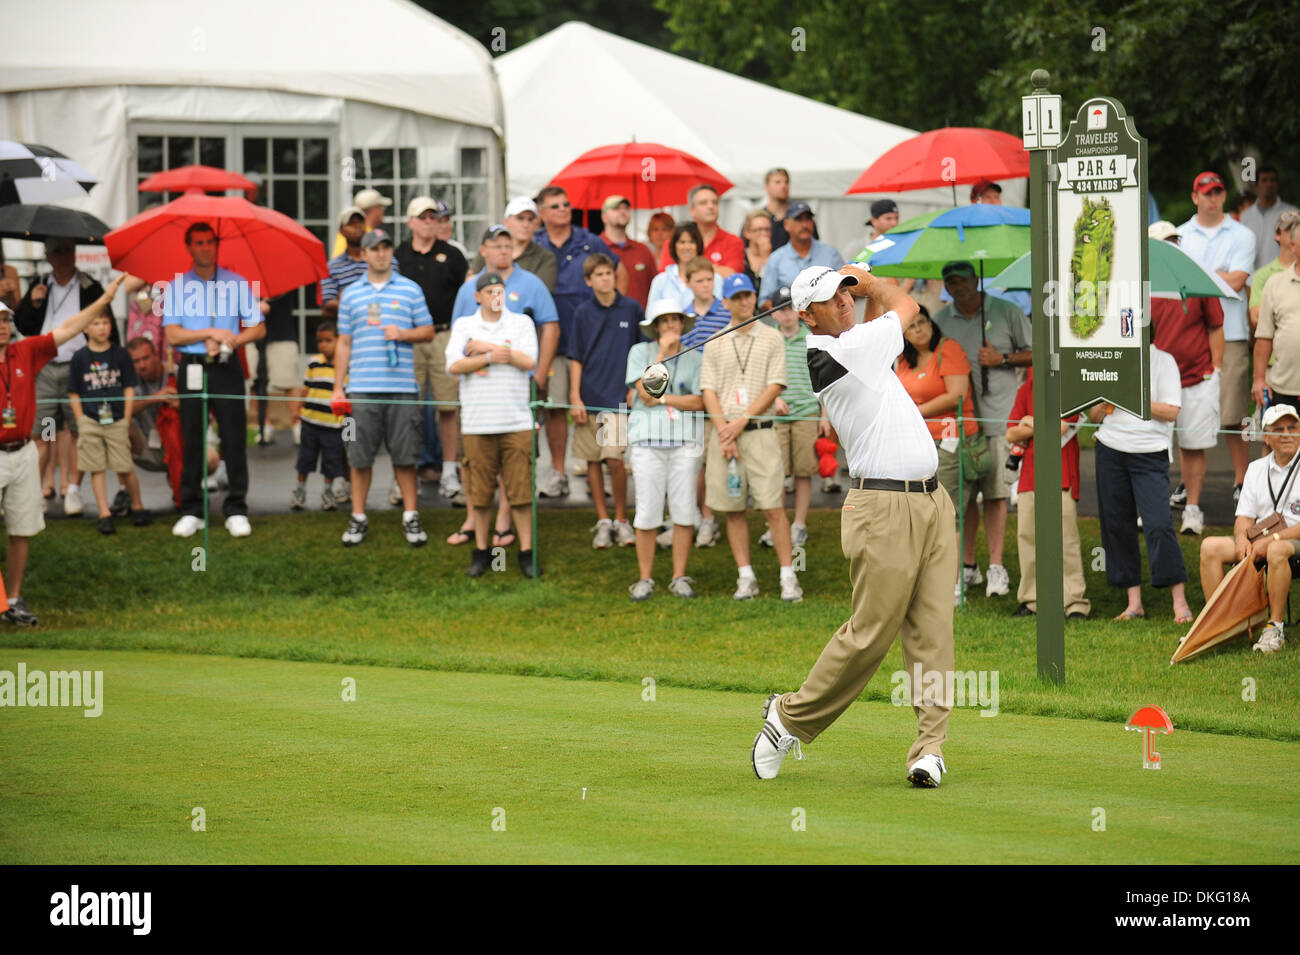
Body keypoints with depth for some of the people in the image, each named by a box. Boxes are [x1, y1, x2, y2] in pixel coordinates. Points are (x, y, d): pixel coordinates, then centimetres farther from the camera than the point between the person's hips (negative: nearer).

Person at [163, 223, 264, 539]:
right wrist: (210, 334, -11)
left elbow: (258, 328, 5)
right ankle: (191, 511, 6)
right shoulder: (176, 287, 7)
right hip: (192, 369, 0)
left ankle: (236, 510, 0)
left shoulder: (236, 283, 8)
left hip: (227, 369, 0)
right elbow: (172, 335, -2)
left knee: (234, 438, -4)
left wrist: (229, 342, -11)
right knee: (192, 440, 1)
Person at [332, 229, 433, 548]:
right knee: (360, 456, 2)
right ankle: (358, 519, 11)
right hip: (363, 387, 1)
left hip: (402, 387, -1)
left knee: (405, 455, 1)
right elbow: (344, 343, 13)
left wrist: (404, 333, -9)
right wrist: (337, 388, 8)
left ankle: (410, 517, 9)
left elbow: (428, 332, 11)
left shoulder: (410, 290, 9)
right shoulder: (351, 294, 11)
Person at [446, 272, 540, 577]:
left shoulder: (521, 323, 8)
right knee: (480, 492, 3)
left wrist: (486, 346, -7)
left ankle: (526, 552, 3)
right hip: (477, 423, 1)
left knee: (521, 490, -3)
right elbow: (454, 365, -4)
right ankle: (481, 551, 14)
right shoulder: (464, 325, 10)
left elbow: (529, 360, -8)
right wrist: (490, 357, -12)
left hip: (516, 422, -1)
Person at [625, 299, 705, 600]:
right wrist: (662, 353, -6)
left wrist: (661, 399, -7)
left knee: (684, 511, -1)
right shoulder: (641, 352, 6)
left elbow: (699, 402, -1)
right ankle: (645, 579, 4)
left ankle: (679, 578, 7)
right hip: (647, 438, -1)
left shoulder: (694, 358, 9)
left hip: (685, 439, 1)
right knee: (647, 512, -4)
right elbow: (646, 393, -6)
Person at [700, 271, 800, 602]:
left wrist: (741, 421, -9)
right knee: (733, 509, 3)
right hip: (723, 431, 3)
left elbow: (775, 387, -2)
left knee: (773, 507, -9)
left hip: (759, 431, -3)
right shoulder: (715, 345, 11)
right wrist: (724, 432, -8)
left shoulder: (772, 339, 6)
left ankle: (788, 578, -8)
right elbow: (708, 391, 6)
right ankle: (745, 578, 9)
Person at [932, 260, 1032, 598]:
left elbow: (1035, 352, 8)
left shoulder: (1006, 313, 4)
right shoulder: (939, 321, 12)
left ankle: (996, 567, -5)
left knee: (995, 492, -7)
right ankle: (967, 566, 11)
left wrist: (1002, 359, -8)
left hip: (997, 415, -3)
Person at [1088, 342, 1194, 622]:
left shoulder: (1163, 362, -1)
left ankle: (1180, 602, -9)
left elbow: (1171, 412, -9)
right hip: (1111, 450, 5)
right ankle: (1134, 603, 11)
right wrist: (1107, 401, -5)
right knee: (1116, 524, 4)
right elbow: (1093, 416, 17)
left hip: (1150, 452, -5)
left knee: (1158, 524, -14)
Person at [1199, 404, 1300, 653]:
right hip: (1260, 544, 6)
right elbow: (1244, 517, 13)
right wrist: (1242, 537, -10)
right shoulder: (1257, 469, 14)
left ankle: (1275, 628, -30)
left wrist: (1271, 540, -21)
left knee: (1277, 550, -40)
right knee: (1210, 546, -15)